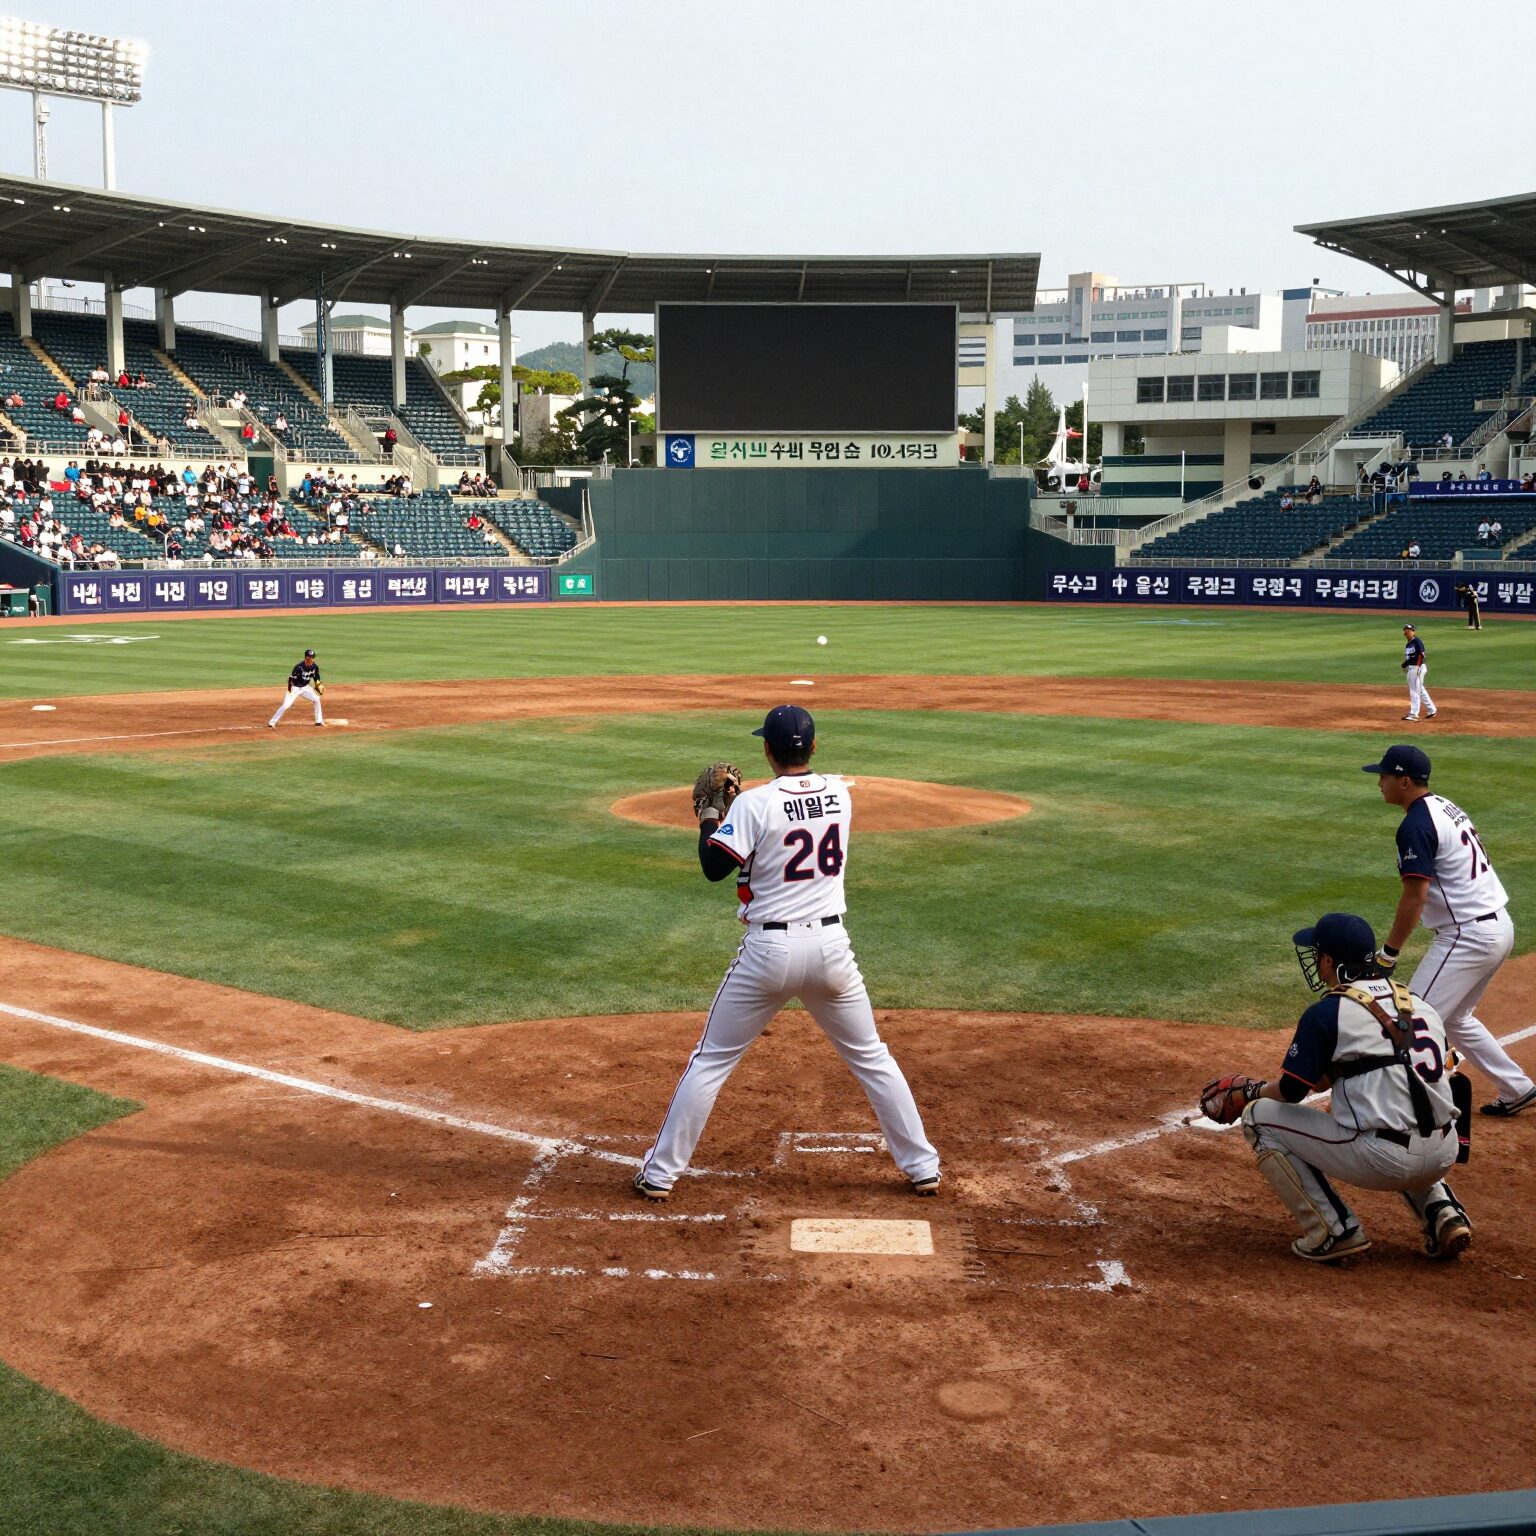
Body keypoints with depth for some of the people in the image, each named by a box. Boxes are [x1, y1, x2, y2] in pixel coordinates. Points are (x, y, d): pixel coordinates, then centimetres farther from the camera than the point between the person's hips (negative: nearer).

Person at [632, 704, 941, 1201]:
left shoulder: (754, 804, -13)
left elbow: (714, 867, -10)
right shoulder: (840, 794, 3)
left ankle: (660, 1173, 14)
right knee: (872, 1058, 17)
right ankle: (923, 1167, 20)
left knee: (710, 1061, 10)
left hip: (769, 953, -3)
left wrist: (710, 813, 4)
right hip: (831, 947, 3)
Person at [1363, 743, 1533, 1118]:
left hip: (1467, 936, -10)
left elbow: (1415, 896, -21)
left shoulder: (1416, 824, -17)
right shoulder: (1446, 807, 13)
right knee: (1453, 1018, 24)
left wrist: (1387, 953, -16)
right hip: (1499, 926, 10)